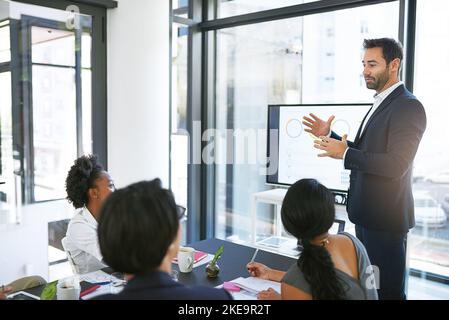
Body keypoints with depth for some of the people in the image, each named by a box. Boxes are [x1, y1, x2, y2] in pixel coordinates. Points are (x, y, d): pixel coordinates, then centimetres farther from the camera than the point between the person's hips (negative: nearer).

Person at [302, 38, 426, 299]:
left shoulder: (408, 106, -16)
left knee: (387, 290, 4)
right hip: (366, 214, 9)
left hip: (385, 218, -9)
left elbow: (396, 165, -24)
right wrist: (329, 135, 3)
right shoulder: (381, 103, 14)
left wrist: (345, 153, -22)